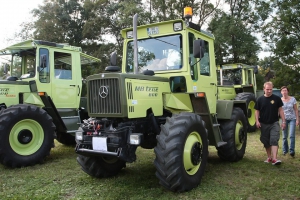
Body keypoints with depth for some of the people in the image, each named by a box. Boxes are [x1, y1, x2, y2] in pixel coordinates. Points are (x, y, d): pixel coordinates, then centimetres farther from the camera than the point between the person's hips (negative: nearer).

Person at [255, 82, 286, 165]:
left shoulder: (277, 98, 0)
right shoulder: (260, 99, 1)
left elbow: (280, 110, 4)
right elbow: (257, 111, 5)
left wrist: (283, 121, 0)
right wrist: (257, 121, -8)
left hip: (274, 123, -2)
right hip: (264, 124, 2)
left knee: (274, 140, -13)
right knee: (266, 142, 11)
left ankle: (274, 159, -17)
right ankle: (269, 157, 26)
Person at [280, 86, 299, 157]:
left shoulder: (292, 99, -3)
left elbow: (296, 110, 1)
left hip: (292, 119, -1)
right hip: (284, 119, 1)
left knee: (292, 135, -11)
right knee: (284, 136, 5)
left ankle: (292, 151, -5)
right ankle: (285, 150, 19)